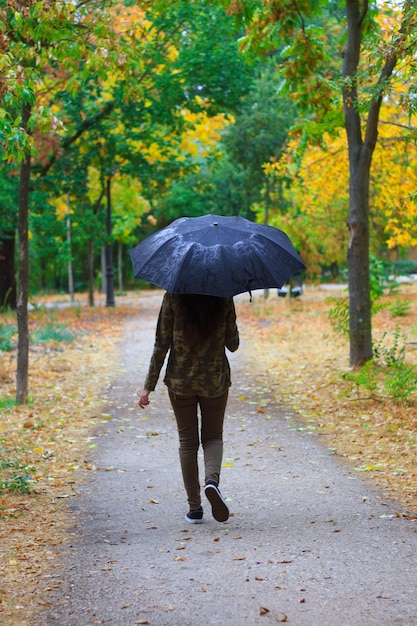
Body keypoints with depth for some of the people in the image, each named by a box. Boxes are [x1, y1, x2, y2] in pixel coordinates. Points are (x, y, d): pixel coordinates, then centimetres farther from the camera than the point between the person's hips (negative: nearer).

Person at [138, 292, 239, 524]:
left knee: (188, 441, 11)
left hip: (180, 381, 0)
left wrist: (149, 386, -3)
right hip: (216, 380, 0)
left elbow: (161, 345, -7)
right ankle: (212, 479, -14)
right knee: (213, 437, 16)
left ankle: (194, 508, 11)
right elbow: (233, 344, 0)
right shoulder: (224, 298, -6)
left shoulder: (173, 297, -8)